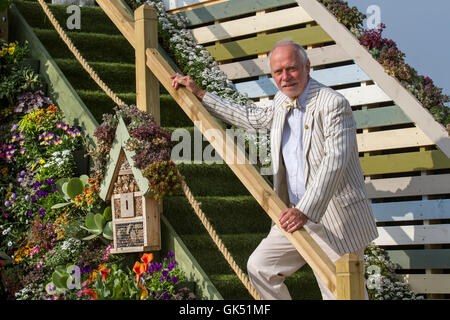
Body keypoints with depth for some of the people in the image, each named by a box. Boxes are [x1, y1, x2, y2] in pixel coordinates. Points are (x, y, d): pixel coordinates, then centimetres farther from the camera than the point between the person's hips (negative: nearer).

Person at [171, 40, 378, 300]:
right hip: (297, 214, 8)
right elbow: (251, 118, 30)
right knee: (259, 268, 10)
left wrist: (305, 211, -35)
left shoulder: (333, 104, -16)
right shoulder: (282, 103, 10)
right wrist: (199, 94, 30)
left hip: (338, 222, -8)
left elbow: (334, 161, -26)